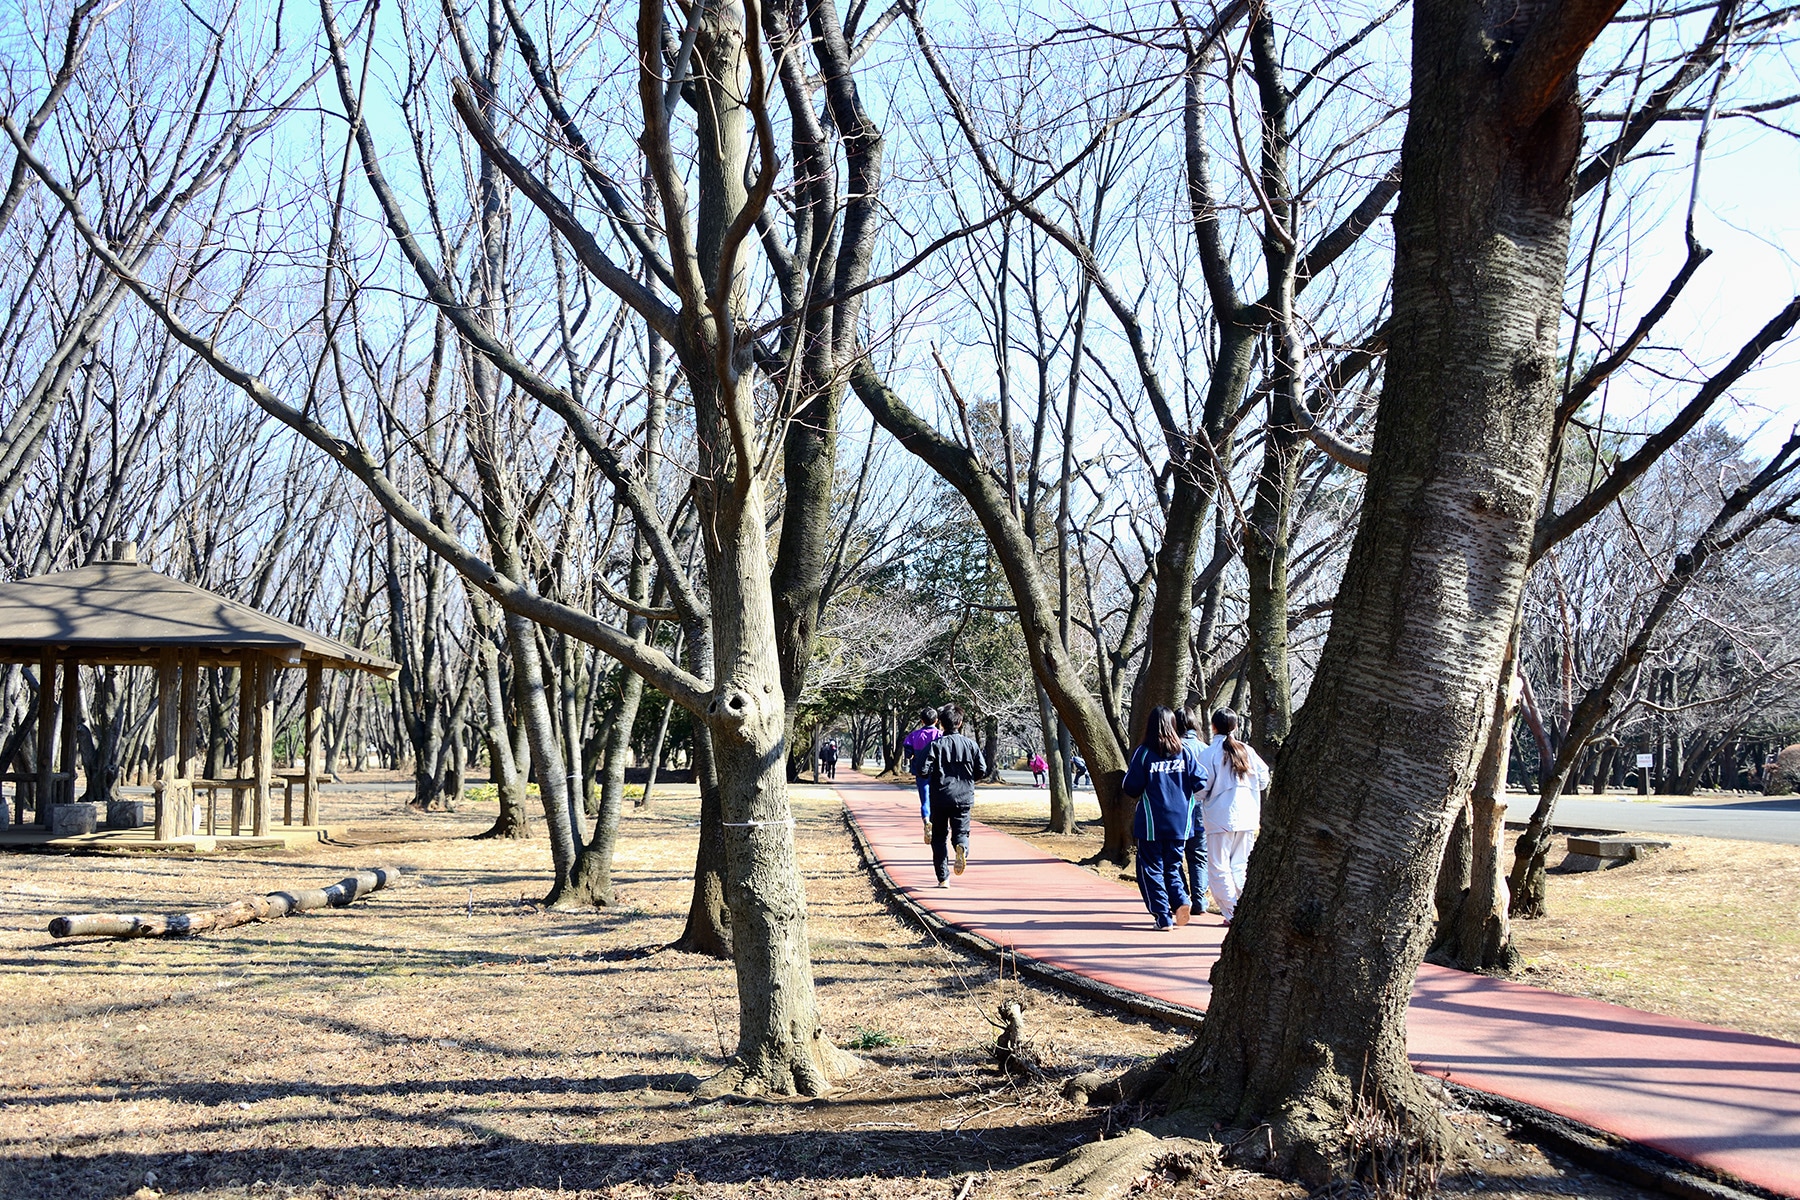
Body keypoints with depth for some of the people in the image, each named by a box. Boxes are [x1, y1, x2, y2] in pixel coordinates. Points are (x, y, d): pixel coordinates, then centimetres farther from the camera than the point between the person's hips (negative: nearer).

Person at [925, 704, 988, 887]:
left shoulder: (936, 745, -6)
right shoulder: (970, 744, 1)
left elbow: (925, 771, -12)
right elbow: (982, 771, 1)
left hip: (940, 798, -1)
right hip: (964, 797, 1)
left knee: (939, 837, 11)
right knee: (961, 831, 9)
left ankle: (943, 878, 8)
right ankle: (961, 847, -27)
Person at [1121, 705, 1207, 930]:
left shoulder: (1143, 753, -7)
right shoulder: (1184, 752, 1)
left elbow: (1131, 788, -8)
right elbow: (1201, 782, -2)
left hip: (1151, 823, -3)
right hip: (1179, 822, 3)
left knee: (1151, 868, 6)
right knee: (1172, 866, 16)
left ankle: (1163, 917, 1)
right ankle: (1180, 900, -9)